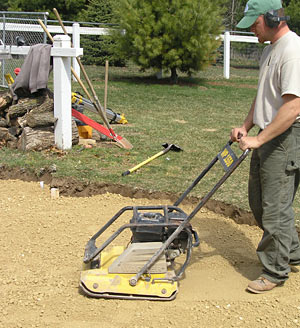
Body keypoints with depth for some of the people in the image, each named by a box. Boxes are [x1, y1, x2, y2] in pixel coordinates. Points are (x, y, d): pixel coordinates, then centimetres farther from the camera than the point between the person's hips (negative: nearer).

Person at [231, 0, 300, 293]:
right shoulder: (270, 48, 13)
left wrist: (258, 139, -27)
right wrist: (246, 126, 14)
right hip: (267, 135, 11)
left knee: (275, 207, -2)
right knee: (259, 201, 19)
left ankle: (276, 271, 15)